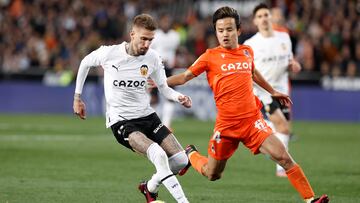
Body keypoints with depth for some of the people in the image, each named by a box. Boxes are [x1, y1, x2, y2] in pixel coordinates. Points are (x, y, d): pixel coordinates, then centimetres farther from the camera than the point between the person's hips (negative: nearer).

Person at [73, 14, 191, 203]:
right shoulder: (109, 53, -11)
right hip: (120, 121, -5)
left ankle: (151, 187, 23)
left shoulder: (152, 57, -3)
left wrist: (179, 97, -14)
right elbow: (85, 63, 9)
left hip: (147, 116, 5)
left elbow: (163, 88, 8)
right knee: (158, 154, -29)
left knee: (180, 160, -5)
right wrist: (77, 98, 12)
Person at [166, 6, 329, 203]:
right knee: (212, 175, 11)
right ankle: (191, 154, 43)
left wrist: (273, 92, 41)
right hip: (226, 125, -2)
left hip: (252, 119, 2)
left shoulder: (247, 52, 8)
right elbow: (185, 76, 1)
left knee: (284, 158, -15)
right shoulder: (211, 56, -3)